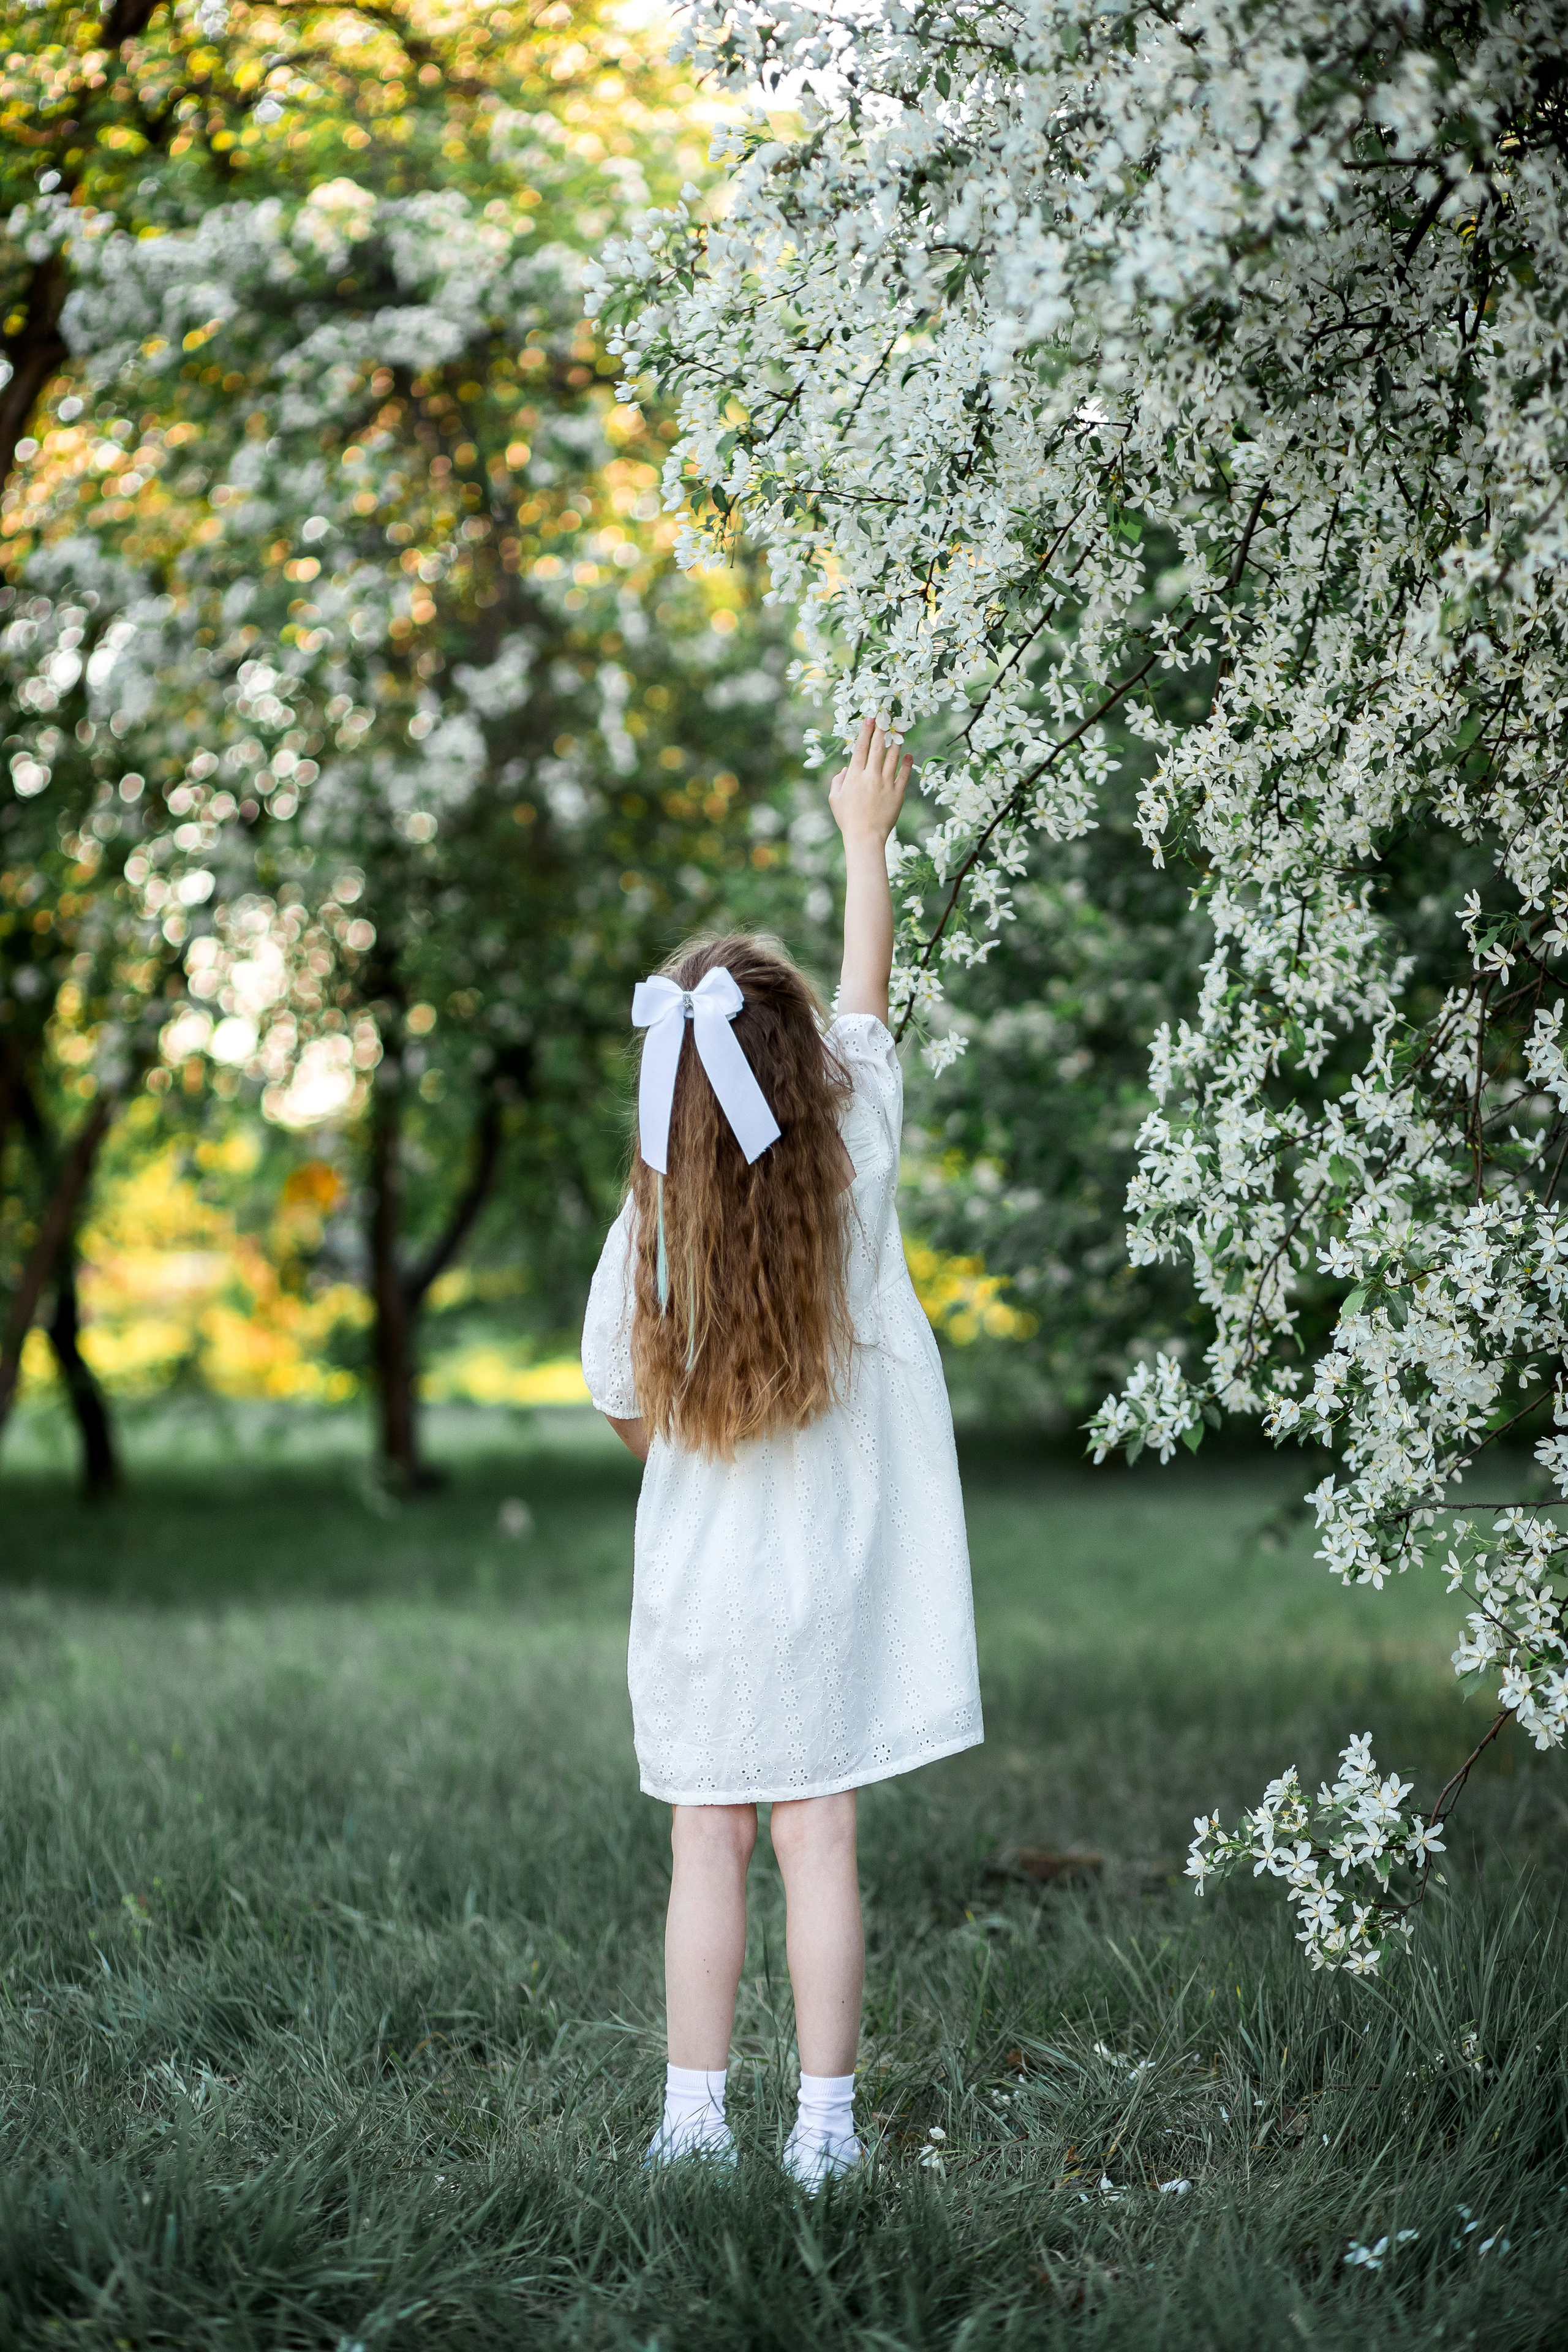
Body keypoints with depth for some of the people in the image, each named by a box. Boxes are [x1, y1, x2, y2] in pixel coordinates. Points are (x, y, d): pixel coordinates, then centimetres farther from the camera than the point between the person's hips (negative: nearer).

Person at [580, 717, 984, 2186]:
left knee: (708, 1846, 8)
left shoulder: (650, 1230, -10)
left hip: (703, 1582, 0)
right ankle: (824, 2123, 9)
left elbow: (624, 1413, 0)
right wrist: (865, 833, 19)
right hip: (836, 1571, 1)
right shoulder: (856, 1169, -9)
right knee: (818, 1840, 5)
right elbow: (868, 995, 7)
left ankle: (694, 2118, 12)